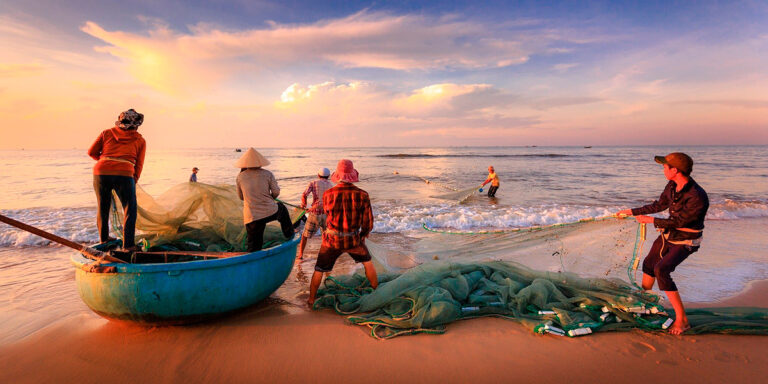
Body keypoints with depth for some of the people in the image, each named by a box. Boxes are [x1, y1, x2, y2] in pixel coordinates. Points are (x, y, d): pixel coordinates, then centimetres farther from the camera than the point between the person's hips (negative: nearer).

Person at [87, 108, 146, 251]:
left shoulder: (107, 133, 17)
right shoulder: (140, 140, 12)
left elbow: (92, 152, 17)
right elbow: (138, 165, 9)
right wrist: (133, 182, 18)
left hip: (101, 172, 3)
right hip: (124, 175, -3)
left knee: (103, 208, 19)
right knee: (130, 210, 7)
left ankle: (103, 239, 35)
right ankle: (128, 245, 4)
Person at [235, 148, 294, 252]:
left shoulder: (240, 177, 4)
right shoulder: (268, 174, 0)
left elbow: (241, 197, 15)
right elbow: (276, 192, 0)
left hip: (251, 217, 0)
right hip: (270, 213, 0)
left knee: (253, 247, 10)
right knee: (282, 208, 34)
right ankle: (289, 235, 44)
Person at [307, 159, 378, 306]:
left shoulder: (327, 194, -14)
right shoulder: (362, 195, -15)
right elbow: (368, 223, -7)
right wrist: (363, 235, 13)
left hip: (331, 240, 0)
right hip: (353, 240, 0)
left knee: (319, 270, 20)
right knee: (368, 263, 27)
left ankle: (311, 300, 33)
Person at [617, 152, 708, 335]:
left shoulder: (697, 197, -31)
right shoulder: (672, 186, -6)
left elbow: (678, 222, -25)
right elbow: (659, 205, 10)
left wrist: (651, 220, -17)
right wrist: (632, 211, 14)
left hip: (684, 242, -9)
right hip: (668, 235, 9)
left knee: (661, 270, -25)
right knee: (649, 264, 20)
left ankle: (682, 320, -15)